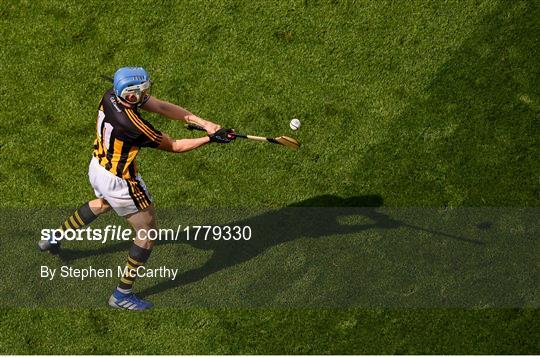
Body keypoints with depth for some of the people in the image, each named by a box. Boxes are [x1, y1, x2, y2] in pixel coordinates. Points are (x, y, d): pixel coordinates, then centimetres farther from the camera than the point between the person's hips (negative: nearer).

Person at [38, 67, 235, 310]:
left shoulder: (111, 96, -13)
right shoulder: (133, 125, -35)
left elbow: (163, 107, -12)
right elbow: (174, 146, -21)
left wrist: (203, 122, -16)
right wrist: (210, 139, -16)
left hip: (96, 167, 9)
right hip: (118, 182, -9)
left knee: (103, 203, 41)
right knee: (147, 232, 8)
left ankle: (54, 239, 53)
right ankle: (122, 295, 18)